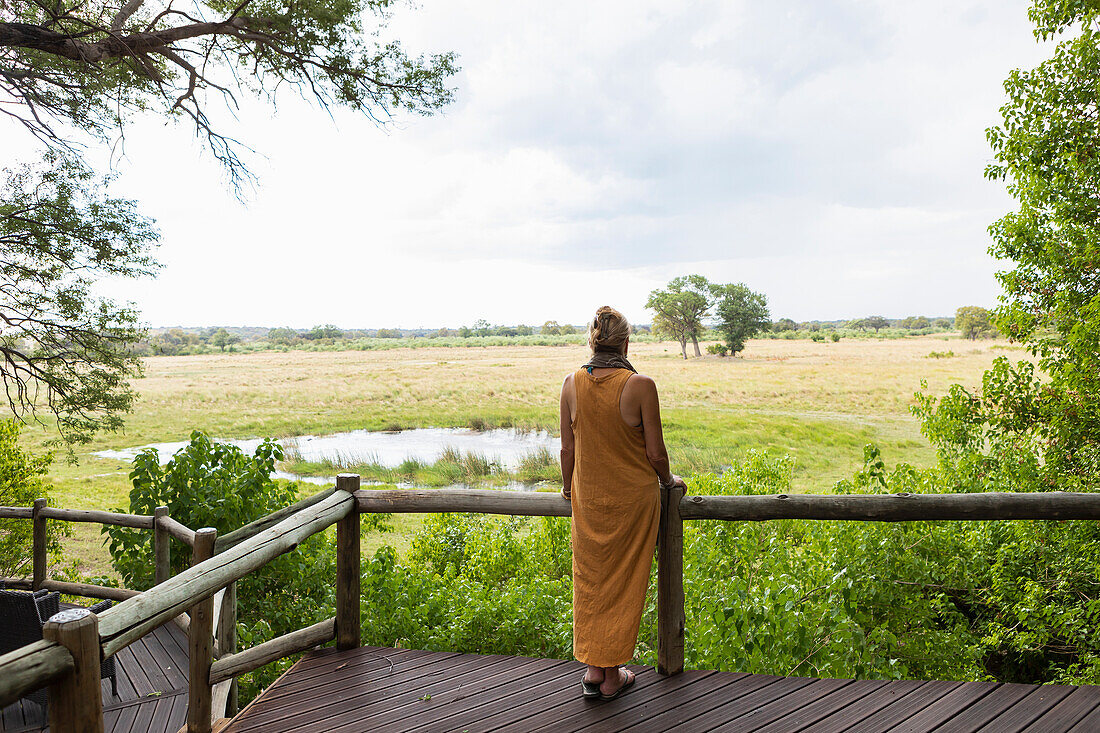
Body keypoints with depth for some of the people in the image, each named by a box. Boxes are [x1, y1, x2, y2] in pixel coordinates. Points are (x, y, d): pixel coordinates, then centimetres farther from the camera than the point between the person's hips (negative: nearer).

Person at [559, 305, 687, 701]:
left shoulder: (572, 383, -7)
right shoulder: (640, 385, -17)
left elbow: (568, 448, 0)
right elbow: (655, 452, -11)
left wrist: (568, 487, 18)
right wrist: (668, 479, 10)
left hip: (588, 498, 3)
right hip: (632, 497, -3)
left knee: (590, 580, 16)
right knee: (623, 582, 10)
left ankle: (593, 670, 23)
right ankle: (613, 675, 20)